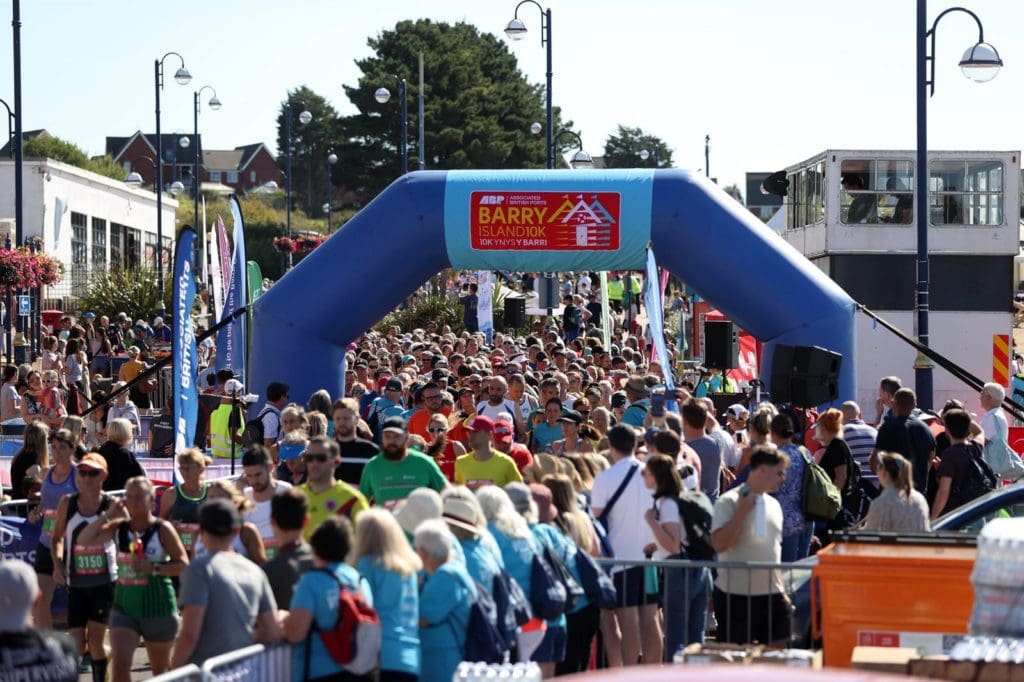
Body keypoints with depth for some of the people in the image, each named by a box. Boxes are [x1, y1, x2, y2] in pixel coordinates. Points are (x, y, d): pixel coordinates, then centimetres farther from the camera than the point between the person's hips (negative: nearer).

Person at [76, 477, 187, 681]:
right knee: (119, 665, -14)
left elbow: (183, 564, -12)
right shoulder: (119, 527, 2)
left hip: (157, 608, -2)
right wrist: (108, 515, -10)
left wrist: (153, 568, -25)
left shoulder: (162, 529, -9)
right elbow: (84, 539, -5)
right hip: (124, 605, 3)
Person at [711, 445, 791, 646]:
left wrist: (782, 590, 19)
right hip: (736, 595, -7)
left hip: (772, 595, 7)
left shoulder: (773, 504, 14)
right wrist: (743, 511, -20)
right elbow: (719, 544, -19)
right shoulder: (729, 502, -9)